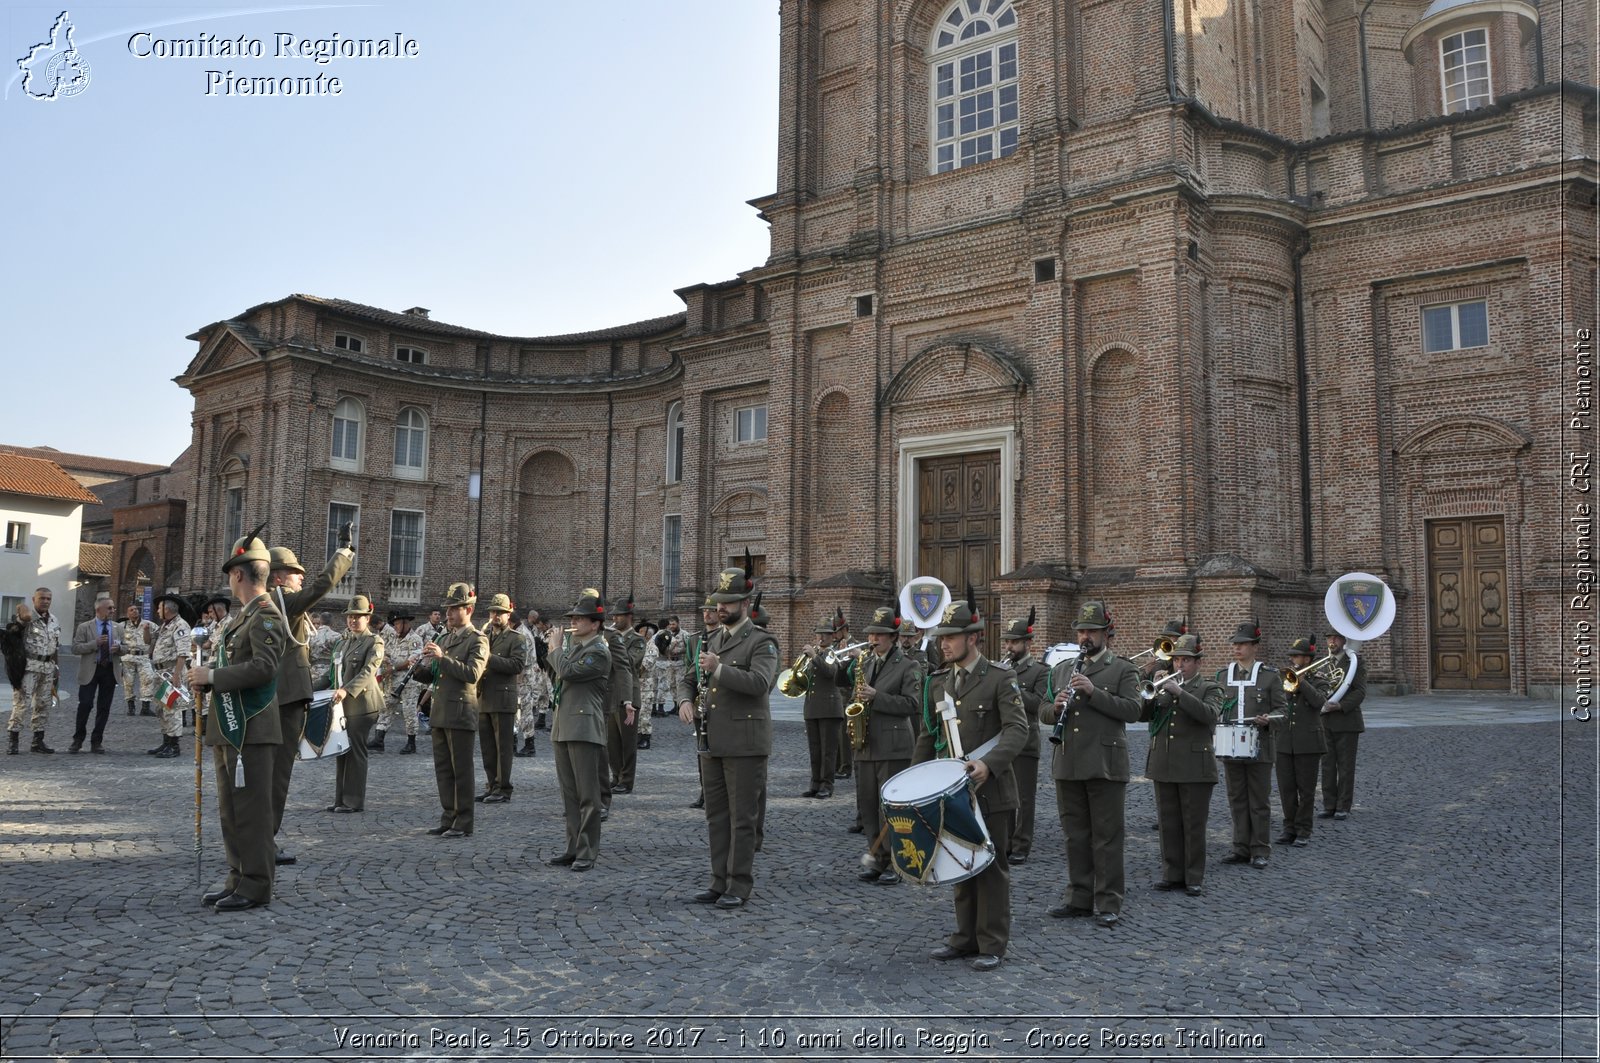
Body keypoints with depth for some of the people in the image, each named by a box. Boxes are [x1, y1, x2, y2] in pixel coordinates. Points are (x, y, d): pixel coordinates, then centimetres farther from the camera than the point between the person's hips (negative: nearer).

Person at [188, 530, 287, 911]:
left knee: (252, 812, -5)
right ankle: (238, 879, 23)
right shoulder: (246, 617, 19)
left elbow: (263, 667, -24)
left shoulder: (267, 617, -12)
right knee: (229, 811, 15)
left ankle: (256, 887, 2)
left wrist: (212, 675, -18)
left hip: (251, 732, -10)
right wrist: (204, 673, 7)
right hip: (229, 730, 10)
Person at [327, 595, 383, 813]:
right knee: (342, 750, 9)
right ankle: (341, 799, 16)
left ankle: (355, 801, 2)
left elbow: (369, 671, -18)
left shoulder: (374, 642, -5)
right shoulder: (343, 642, 19)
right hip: (342, 704, 7)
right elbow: (335, 671, 25)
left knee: (356, 751, -4)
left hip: (361, 704, -7)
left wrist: (346, 690, -29)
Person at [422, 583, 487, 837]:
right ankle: (448, 819, 19)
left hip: (460, 713, -8)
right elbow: (430, 675, 21)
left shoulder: (477, 639, -6)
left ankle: (463, 823, 3)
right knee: (443, 769, 11)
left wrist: (442, 658, -21)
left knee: (461, 770, -3)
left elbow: (472, 673, -20)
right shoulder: (443, 639, 18)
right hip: (440, 713, 8)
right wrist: (428, 660, 0)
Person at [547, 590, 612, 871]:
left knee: (587, 795, -3)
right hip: (563, 727, 9)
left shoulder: (599, 651, -9)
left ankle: (588, 853, 2)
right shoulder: (573, 645, 18)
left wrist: (557, 647, -6)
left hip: (584, 729, -9)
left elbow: (568, 671, -19)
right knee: (569, 794, 12)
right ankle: (573, 848, 19)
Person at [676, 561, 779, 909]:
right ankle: (720, 882, 21)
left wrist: (718, 669, -25)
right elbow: (687, 679, 18)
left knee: (742, 818, 0)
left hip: (744, 744, -7)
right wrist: (685, 700, -3)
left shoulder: (762, 642, -6)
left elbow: (759, 682, -22)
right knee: (716, 816, 12)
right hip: (712, 742, 7)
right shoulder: (711, 641, 15)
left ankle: (740, 887, 8)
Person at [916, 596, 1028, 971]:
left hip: (991, 791, -5)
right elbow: (928, 736, 15)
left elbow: (1018, 730, -17)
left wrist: (988, 764, -30)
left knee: (991, 868, 4)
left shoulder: (999, 679, -8)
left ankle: (992, 945, 13)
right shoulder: (938, 682, 10)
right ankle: (966, 937, 25)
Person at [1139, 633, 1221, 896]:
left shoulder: (1209, 689, 3)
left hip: (1195, 768, -4)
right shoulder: (1163, 686, 14)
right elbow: (1142, 715, 3)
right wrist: (1153, 690, -12)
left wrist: (1179, 691, -23)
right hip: (1163, 766, 4)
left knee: (1194, 826, 1)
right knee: (1168, 824, 8)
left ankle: (1194, 878, 9)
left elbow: (1209, 714, -18)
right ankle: (1172, 873, 17)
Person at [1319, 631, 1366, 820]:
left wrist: (1340, 706, -19)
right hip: (1325, 721, 4)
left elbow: (1360, 691, -8)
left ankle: (1343, 807, 7)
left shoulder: (1356, 662, 0)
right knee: (1327, 765, 5)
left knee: (1345, 766, 1)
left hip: (1346, 721, -4)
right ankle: (1329, 806, 10)